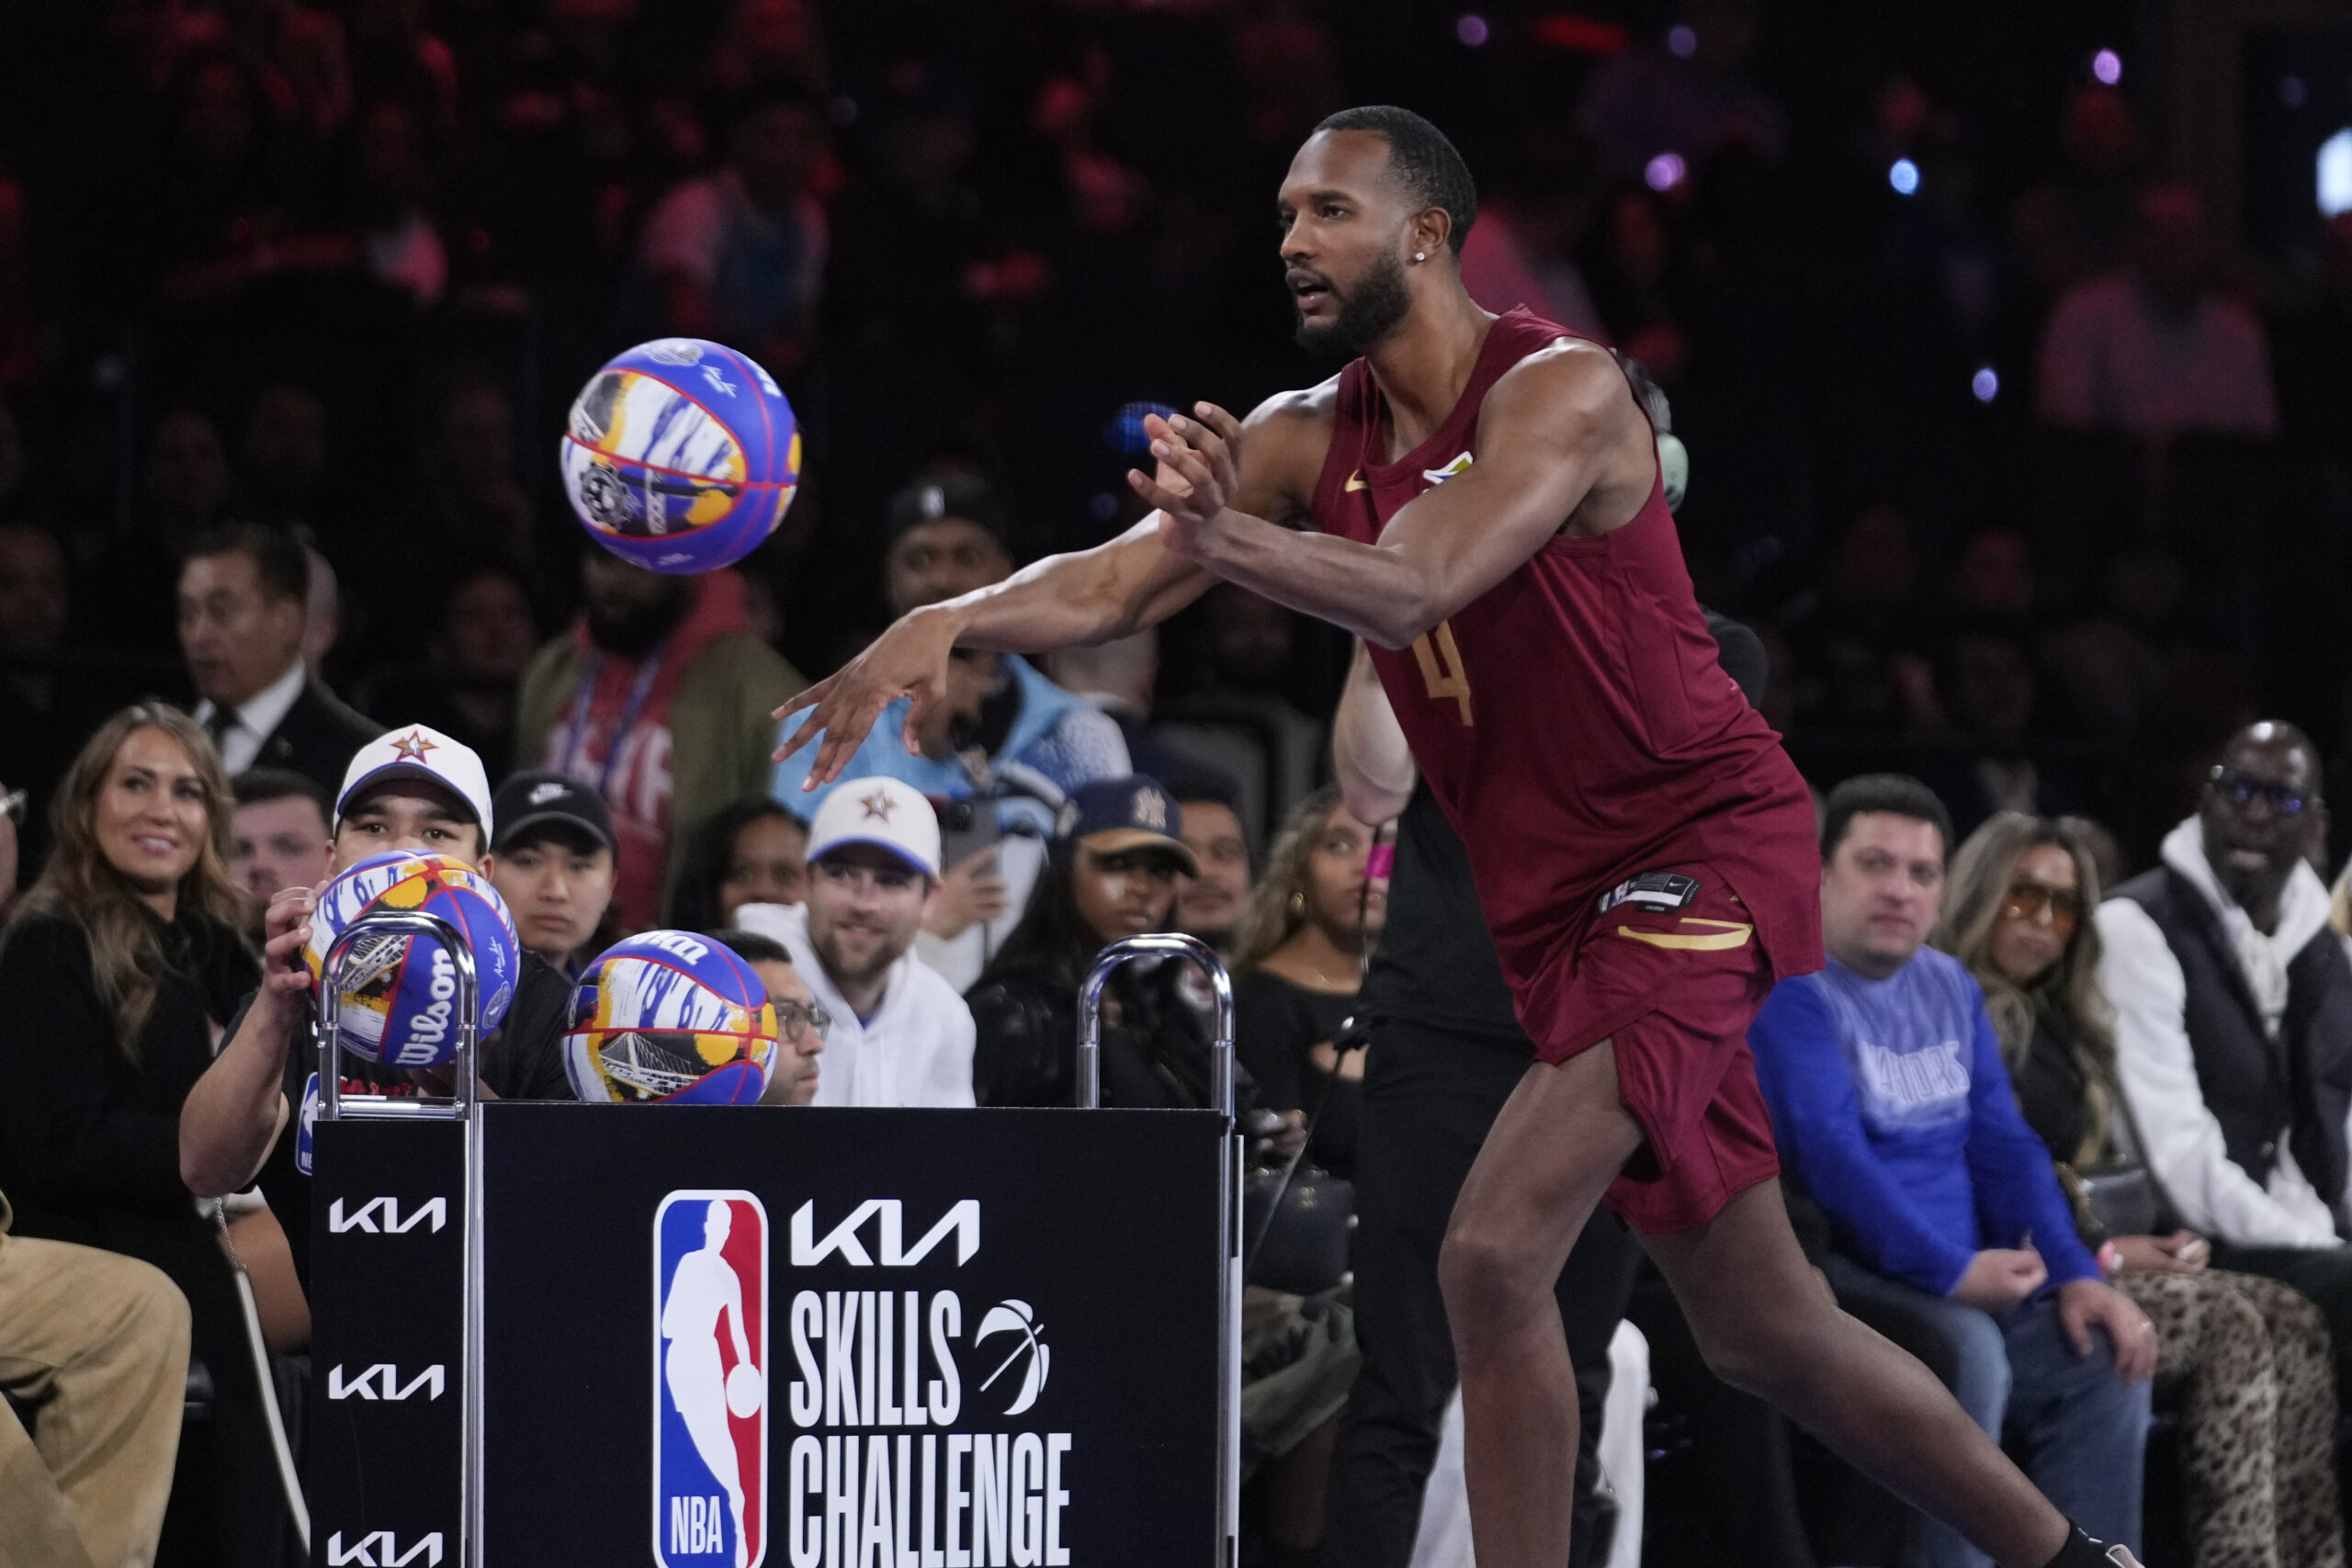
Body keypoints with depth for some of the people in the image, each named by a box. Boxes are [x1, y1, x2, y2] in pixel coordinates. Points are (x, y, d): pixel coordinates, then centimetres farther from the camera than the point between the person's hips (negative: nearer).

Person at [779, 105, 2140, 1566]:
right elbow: (1115, 586, -1)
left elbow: (1410, 592, -31)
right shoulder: (1310, 439, 6)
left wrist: (1231, 541, -48)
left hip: (1701, 856, -8)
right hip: (1562, 902, 8)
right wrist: (946, 622, -19)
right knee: (1765, 1330, 14)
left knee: (1497, 1250, -22)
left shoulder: (1563, 395, -16)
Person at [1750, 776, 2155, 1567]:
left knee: (2105, 1363, -4)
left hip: (1958, 1286, 9)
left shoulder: (1949, 987, 15)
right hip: (1826, 1273, -9)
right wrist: (1953, 1273, -25)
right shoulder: (1786, 986, -12)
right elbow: (1831, 1153, -22)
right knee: (1964, 1353, -32)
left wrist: (2075, 1275, -4)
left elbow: (2005, 1145, 12)